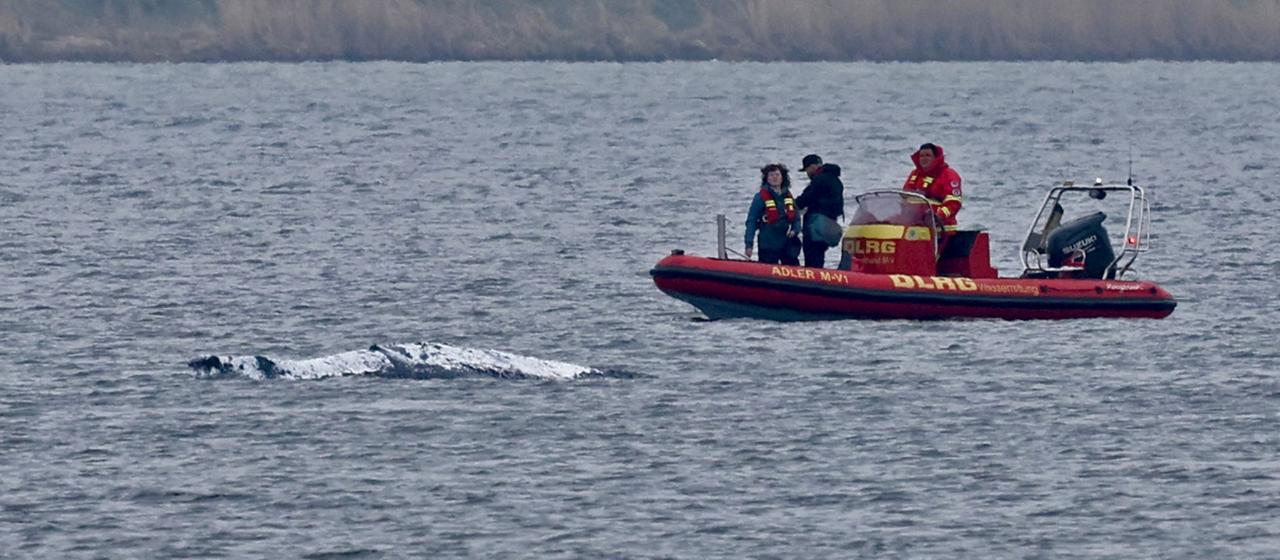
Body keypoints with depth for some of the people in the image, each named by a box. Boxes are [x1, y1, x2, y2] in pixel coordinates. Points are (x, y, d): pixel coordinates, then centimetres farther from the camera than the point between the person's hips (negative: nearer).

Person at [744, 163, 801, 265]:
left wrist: (794, 230, -6)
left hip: (787, 245, 5)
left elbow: (796, 217, 16)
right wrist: (749, 244, -13)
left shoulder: (788, 196, 9)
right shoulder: (760, 197, -7)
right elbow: (751, 221, -7)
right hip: (768, 248, -5)